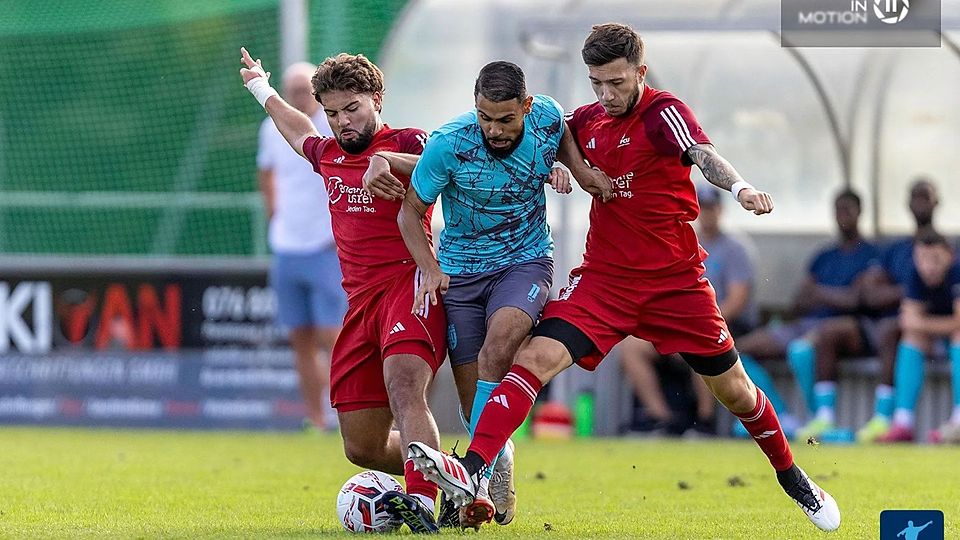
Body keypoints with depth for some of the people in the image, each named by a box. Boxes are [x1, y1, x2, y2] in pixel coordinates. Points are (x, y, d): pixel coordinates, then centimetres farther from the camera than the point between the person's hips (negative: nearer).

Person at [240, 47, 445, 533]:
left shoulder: (404, 144, 0)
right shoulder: (328, 155, 21)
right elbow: (300, 133, 45)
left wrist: (391, 161, -30)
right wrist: (262, 89, 58)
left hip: (408, 282, -8)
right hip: (360, 302, 8)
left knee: (404, 387, -34)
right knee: (363, 449, 3)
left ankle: (422, 502, -47)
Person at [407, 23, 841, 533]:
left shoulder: (663, 112, -12)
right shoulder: (587, 120, 4)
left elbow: (704, 156, -32)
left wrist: (739, 187, -53)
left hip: (675, 280, -3)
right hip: (605, 276, 3)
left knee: (734, 390, 8)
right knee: (536, 357, -18)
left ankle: (791, 477, 34)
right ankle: (470, 471, -28)